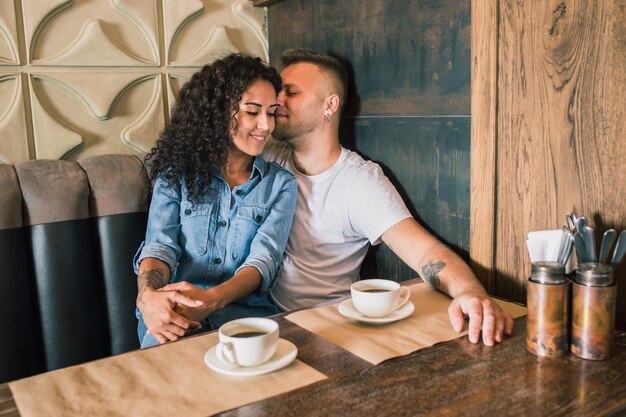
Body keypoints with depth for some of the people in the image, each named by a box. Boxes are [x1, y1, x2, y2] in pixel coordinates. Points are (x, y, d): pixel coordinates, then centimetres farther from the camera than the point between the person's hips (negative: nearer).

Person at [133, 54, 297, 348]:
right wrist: (148, 295, -28)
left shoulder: (281, 184, 8)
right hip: (175, 313, 0)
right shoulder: (176, 173, 9)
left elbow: (265, 258, -6)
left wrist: (212, 298, -27)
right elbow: (159, 244, -3)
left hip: (245, 311, 0)